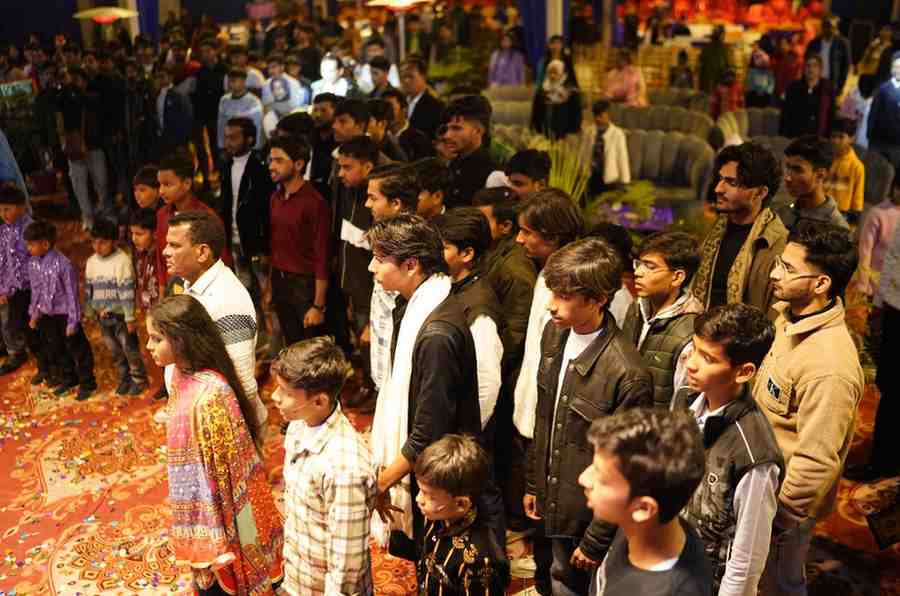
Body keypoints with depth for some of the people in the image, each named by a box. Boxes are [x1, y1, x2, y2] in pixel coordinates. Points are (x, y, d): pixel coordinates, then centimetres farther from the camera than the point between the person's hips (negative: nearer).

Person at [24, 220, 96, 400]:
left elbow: (72, 294, -17)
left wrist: (72, 322, -15)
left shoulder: (62, 264, -24)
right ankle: (68, 379, 40)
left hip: (65, 315, -7)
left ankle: (87, 383, 23)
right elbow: (35, 291, 10)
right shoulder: (32, 263, -5)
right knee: (55, 350, 20)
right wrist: (34, 312, 13)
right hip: (47, 316, 7)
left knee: (78, 350, 7)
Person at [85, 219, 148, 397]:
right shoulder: (91, 262, 2)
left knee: (130, 349, 5)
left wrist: (130, 318, -17)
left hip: (120, 315, -6)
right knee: (115, 351, 17)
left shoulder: (122, 261, -18)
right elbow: (88, 289, 11)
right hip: (103, 316, 6)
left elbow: (127, 292, -18)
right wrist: (88, 313, 13)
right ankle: (125, 378, 34)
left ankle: (139, 379, 23)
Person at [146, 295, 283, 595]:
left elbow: (227, 472, -24)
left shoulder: (210, 395, -31)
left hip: (215, 511, -8)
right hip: (198, 506, 8)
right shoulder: (179, 374, -4)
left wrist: (217, 540, -17)